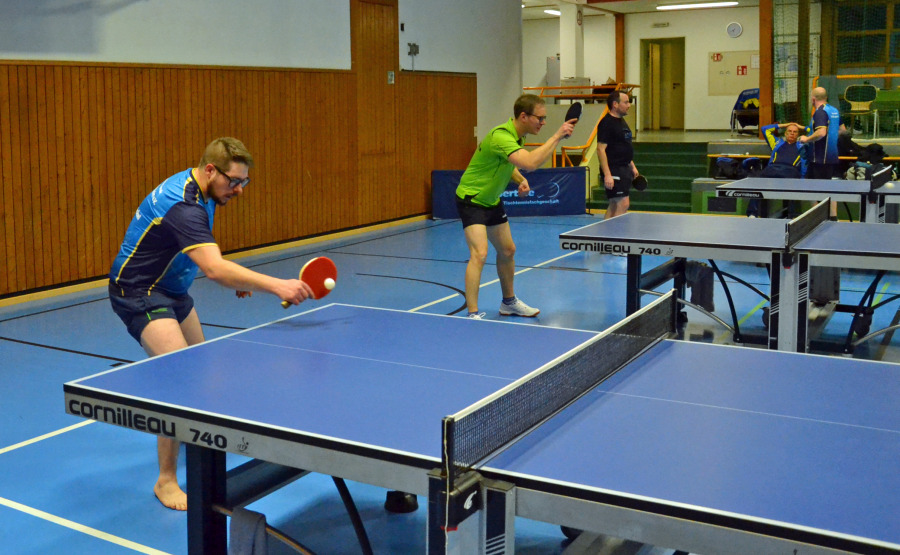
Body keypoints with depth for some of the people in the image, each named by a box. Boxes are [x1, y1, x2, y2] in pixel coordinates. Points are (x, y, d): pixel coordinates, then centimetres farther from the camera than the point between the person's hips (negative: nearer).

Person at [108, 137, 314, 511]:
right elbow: (214, 269, -45)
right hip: (139, 292, -11)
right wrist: (276, 286, -52)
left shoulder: (197, 189, 1)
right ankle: (166, 481, -13)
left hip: (170, 288, 11)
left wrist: (235, 277, 6)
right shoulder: (183, 205, -32)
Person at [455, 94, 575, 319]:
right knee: (479, 254, -22)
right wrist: (557, 136, -35)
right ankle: (473, 314, -19)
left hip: (492, 200, 10)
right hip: (471, 199, -10)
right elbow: (531, 162, -43)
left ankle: (508, 302, 36)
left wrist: (521, 180, -2)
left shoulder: (517, 135, 2)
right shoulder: (501, 136, -30)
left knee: (507, 250, 18)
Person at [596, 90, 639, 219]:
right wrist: (607, 175, -25)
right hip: (614, 171, -10)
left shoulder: (622, 121, 16)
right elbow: (601, 149, -20)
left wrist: (632, 166, 23)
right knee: (623, 204, -14)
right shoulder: (606, 123, -14)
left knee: (614, 206, 12)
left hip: (624, 169, 10)